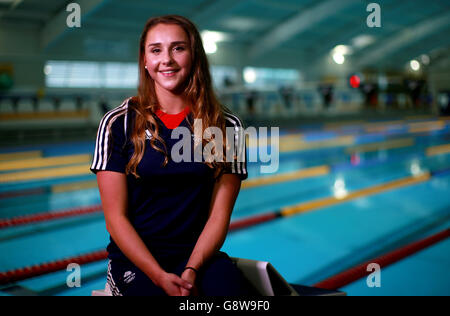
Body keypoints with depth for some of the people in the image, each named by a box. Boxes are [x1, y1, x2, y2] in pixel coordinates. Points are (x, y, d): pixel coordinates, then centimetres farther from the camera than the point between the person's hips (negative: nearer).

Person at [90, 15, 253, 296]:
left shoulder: (227, 127, 3)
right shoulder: (118, 124, 0)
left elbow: (219, 215, 1)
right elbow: (116, 217, -3)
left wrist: (192, 270, -15)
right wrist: (160, 276, -14)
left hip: (199, 253, 1)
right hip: (135, 257, -1)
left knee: (232, 286, -29)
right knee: (151, 291, -31)